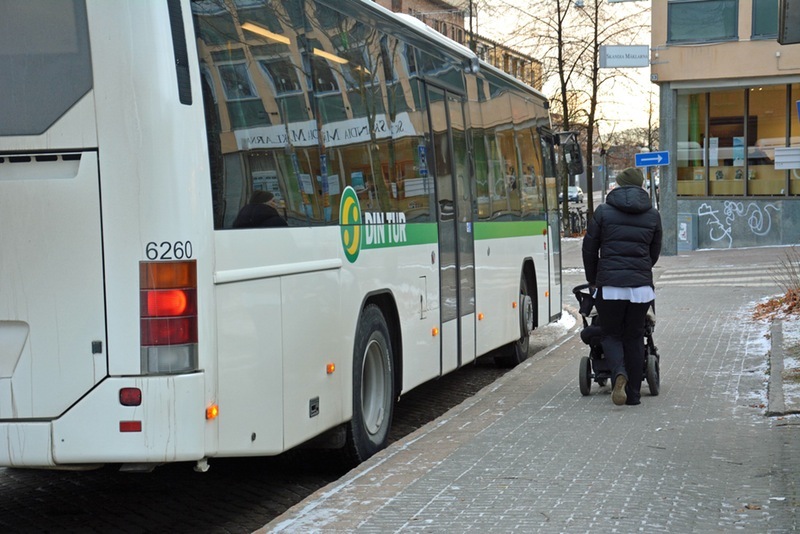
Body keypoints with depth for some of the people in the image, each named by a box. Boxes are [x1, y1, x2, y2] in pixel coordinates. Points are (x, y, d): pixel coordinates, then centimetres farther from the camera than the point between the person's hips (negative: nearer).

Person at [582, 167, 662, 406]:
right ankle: (633, 393, 13)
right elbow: (654, 252, 17)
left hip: (609, 285, -2)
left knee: (611, 335, 10)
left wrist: (593, 280, 19)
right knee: (634, 337, 13)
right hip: (641, 285, 2)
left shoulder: (603, 212, 2)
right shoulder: (652, 215, 9)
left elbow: (589, 249, 5)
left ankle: (619, 373, -19)